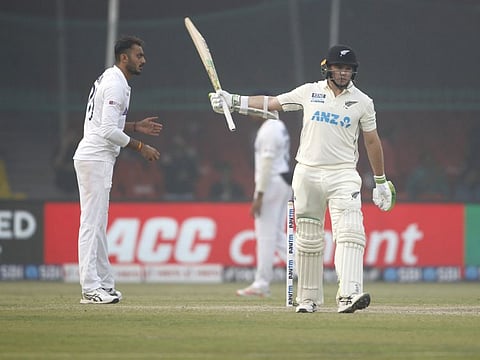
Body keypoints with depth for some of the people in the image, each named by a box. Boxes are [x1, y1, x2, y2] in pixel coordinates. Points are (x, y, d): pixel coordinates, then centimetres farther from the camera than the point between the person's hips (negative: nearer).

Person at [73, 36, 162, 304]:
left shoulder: (108, 79, 18)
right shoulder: (117, 85, -15)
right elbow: (109, 130, -22)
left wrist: (135, 127, 18)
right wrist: (140, 147, -15)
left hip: (96, 158, 11)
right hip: (96, 158, -11)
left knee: (98, 223, 13)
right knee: (92, 222, -11)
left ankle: (104, 284, 18)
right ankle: (91, 288, -12)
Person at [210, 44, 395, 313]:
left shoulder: (362, 102, 4)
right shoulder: (310, 92, 6)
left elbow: (372, 141, 12)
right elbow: (271, 103, 11)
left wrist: (381, 182, 15)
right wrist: (233, 101, 3)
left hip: (343, 175, -2)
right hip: (307, 173, 2)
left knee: (350, 233, -19)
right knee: (308, 238, 4)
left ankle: (349, 295, -31)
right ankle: (308, 298, 14)